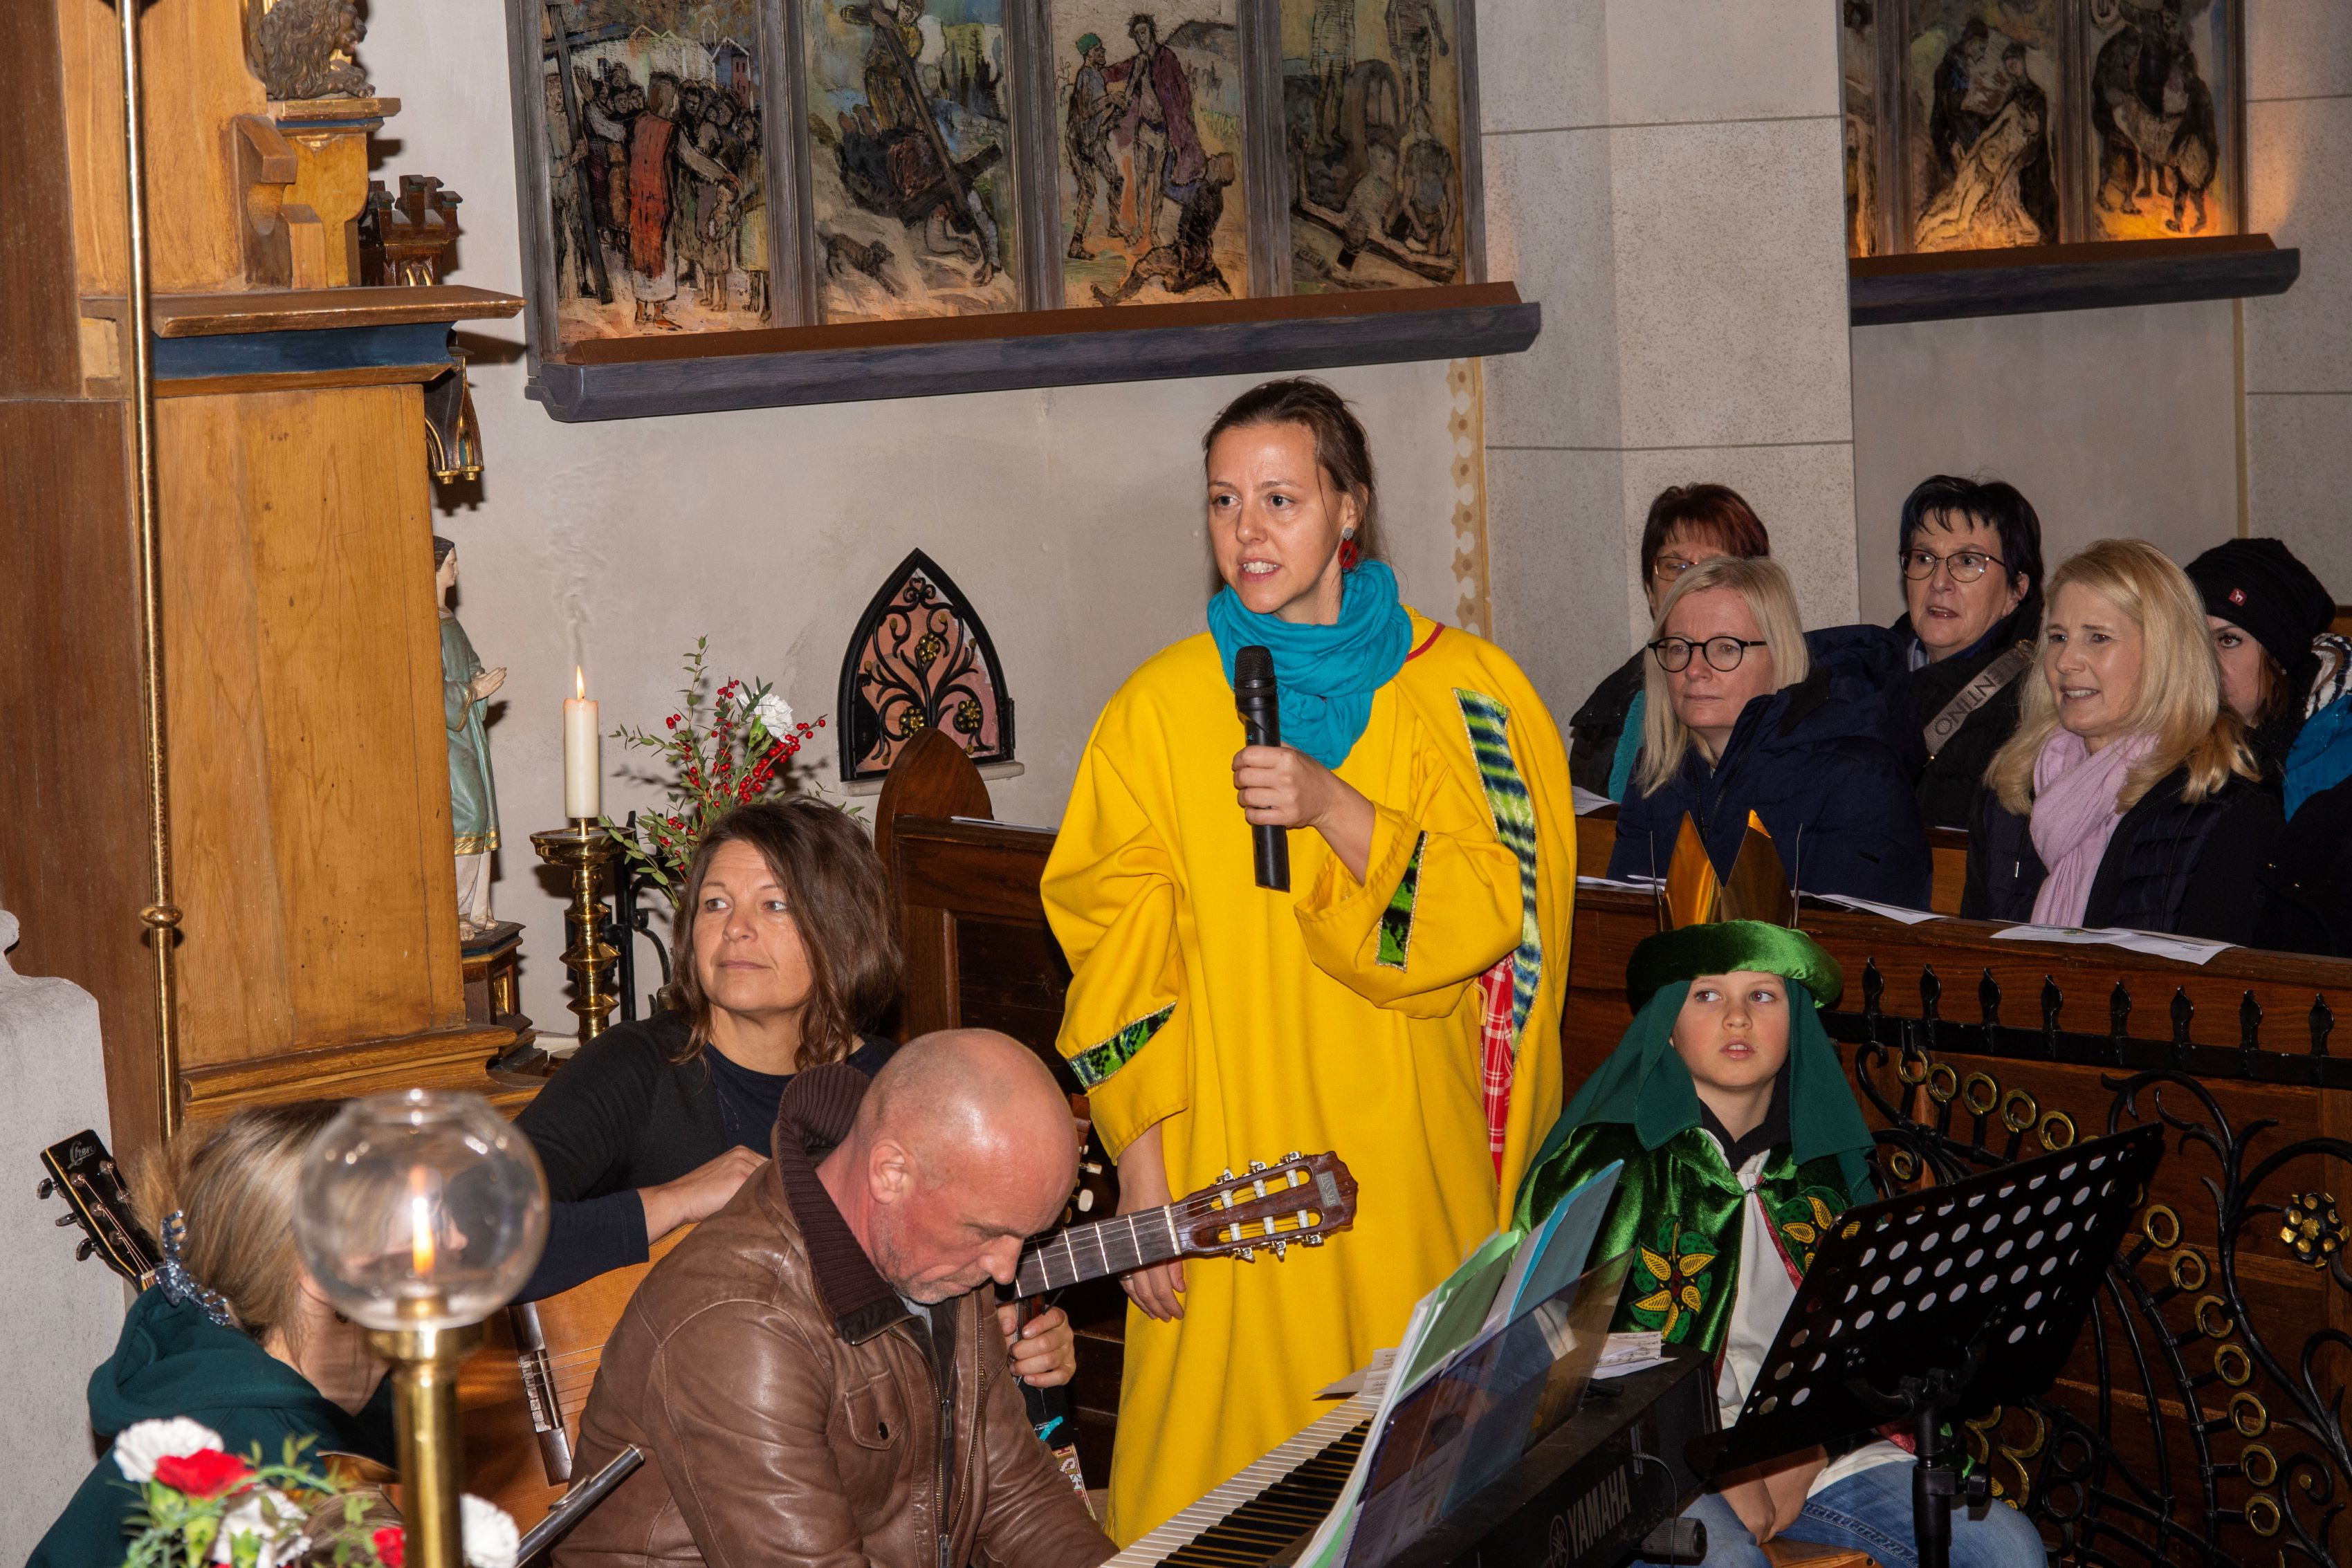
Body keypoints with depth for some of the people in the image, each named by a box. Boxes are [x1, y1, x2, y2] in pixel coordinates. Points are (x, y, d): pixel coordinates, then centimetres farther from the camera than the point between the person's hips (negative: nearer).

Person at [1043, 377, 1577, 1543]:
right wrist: (1142, 1166, -7)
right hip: (1226, 1161, 0)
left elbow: (1495, 909, -5)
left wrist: (1331, 808, -18)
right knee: (1234, 1476, 0)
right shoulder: (1160, 708, 2)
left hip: (1413, 1162, 0)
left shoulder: (1461, 692, 2)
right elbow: (1117, 955, 0)